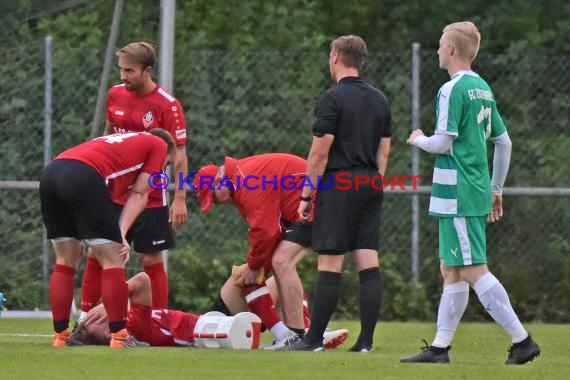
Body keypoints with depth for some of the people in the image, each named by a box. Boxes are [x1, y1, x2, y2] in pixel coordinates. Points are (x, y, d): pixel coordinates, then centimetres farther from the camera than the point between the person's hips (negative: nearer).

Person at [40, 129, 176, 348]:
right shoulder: (160, 145, 20)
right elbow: (138, 194, 9)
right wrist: (121, 234, 1)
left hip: (50, 174, 7)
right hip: (83, 176, -7)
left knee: (66, 261, 17)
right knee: (112, 260, 1)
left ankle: (60, 336, 16)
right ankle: (119, 337, -1)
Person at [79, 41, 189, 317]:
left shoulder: (167, 105, -13)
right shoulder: (115, 95, 3)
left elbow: (179, 155, -12)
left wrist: (180, 199, -17)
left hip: (150, 198, -5)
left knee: (152, 260, -1)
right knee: (97, 254, 3)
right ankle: (84, 320, 10)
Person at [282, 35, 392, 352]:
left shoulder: (333, 98, -9)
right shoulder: (379, 99, 13)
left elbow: (320, 151, -11)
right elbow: (384, 150, 15)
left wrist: (306, 195, -5)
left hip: (339, 185, -7)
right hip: (370, 184, 7)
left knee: (330, 265, -5)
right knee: (369, 263, 3)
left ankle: (314, 339, -3)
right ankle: (366, 341, 0)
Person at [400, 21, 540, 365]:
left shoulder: (453, 90, -13)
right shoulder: (483, 89, 14)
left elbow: (442, 143, -18)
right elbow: (504, 142, 18)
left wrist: (418, 140, 4)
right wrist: (497, 189, 25)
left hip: (457, 194, -9)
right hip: (477, 192, 9)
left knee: (474, 271, -9)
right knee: (451, 271, 12)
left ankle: (522, 340, -13)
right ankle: (440, 347, 14)